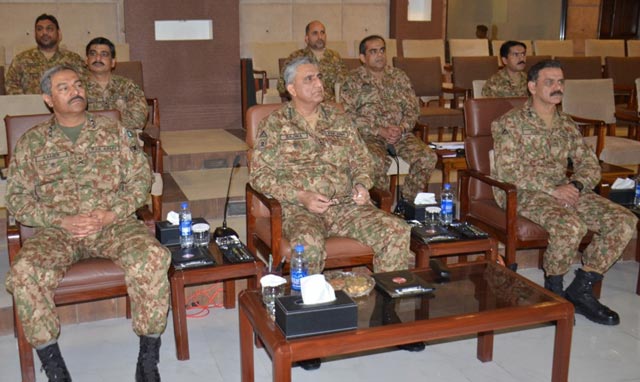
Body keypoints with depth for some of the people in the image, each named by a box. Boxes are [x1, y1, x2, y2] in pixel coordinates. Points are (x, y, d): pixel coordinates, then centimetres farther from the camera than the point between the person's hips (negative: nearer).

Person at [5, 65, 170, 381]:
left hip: (114, 224, 0)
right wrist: (62, 220, -10)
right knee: (23, 272, -31)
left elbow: (140, 178, 6)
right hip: (56, 230, 1)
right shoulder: (31, 142, 10)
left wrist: (111, 214, -10)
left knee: (152, 257, -31)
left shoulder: (114, 131, 12)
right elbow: (16, 197, 6)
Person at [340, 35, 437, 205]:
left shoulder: (399, 76, 16)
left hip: (400, 133, 4)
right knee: (377, 161, -36)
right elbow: (349, 115, -8)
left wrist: (401, 129, -10)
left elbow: (413, 108, 12)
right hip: (368, 134, -4)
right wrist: (381, 131, -16)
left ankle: (408, 202, -7)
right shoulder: (354, 80, 4)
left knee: (428, 157, -21)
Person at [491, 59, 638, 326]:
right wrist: (552, 189, -20)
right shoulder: (511, 123, -3)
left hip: (565, 190, 7)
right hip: (525, 193, -6)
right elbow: (507, 171, -13)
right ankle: (553, 292, -9)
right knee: (571, 226, -35)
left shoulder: (566, 124, 17)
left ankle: (580, 290, -4)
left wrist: (576, 184, -10)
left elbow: (590, 164, 14)